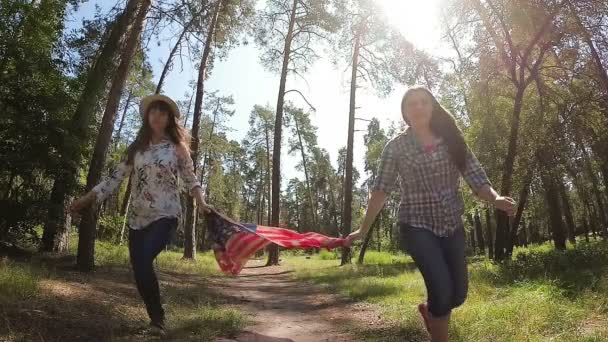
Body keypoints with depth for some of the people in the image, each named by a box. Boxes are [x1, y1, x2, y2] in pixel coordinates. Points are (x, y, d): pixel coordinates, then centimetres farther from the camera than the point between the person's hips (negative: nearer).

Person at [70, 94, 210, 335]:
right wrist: (88, 198, 7)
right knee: (139, 270, 3)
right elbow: (116, 177, 11)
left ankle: (157, 318, -4)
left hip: (165, 215, -5)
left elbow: (190, 178, 0)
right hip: (138, 217, 5)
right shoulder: (137, 148, 11)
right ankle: (156, 319, 23)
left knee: (143, 262, -23)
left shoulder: (177, 147, 2)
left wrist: (201, 202, -16)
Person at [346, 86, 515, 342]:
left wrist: (495, 198, -23)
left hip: (452, 226, 4)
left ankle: (429, 310, 43)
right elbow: (381, 189, -2)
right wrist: (364, 229, -3)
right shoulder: (396, 147, -2)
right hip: (417, 226, -4)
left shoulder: (452, 141, 4)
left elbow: (476, 178, -2)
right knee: (442, 290, -18)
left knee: (459, 293, 8)